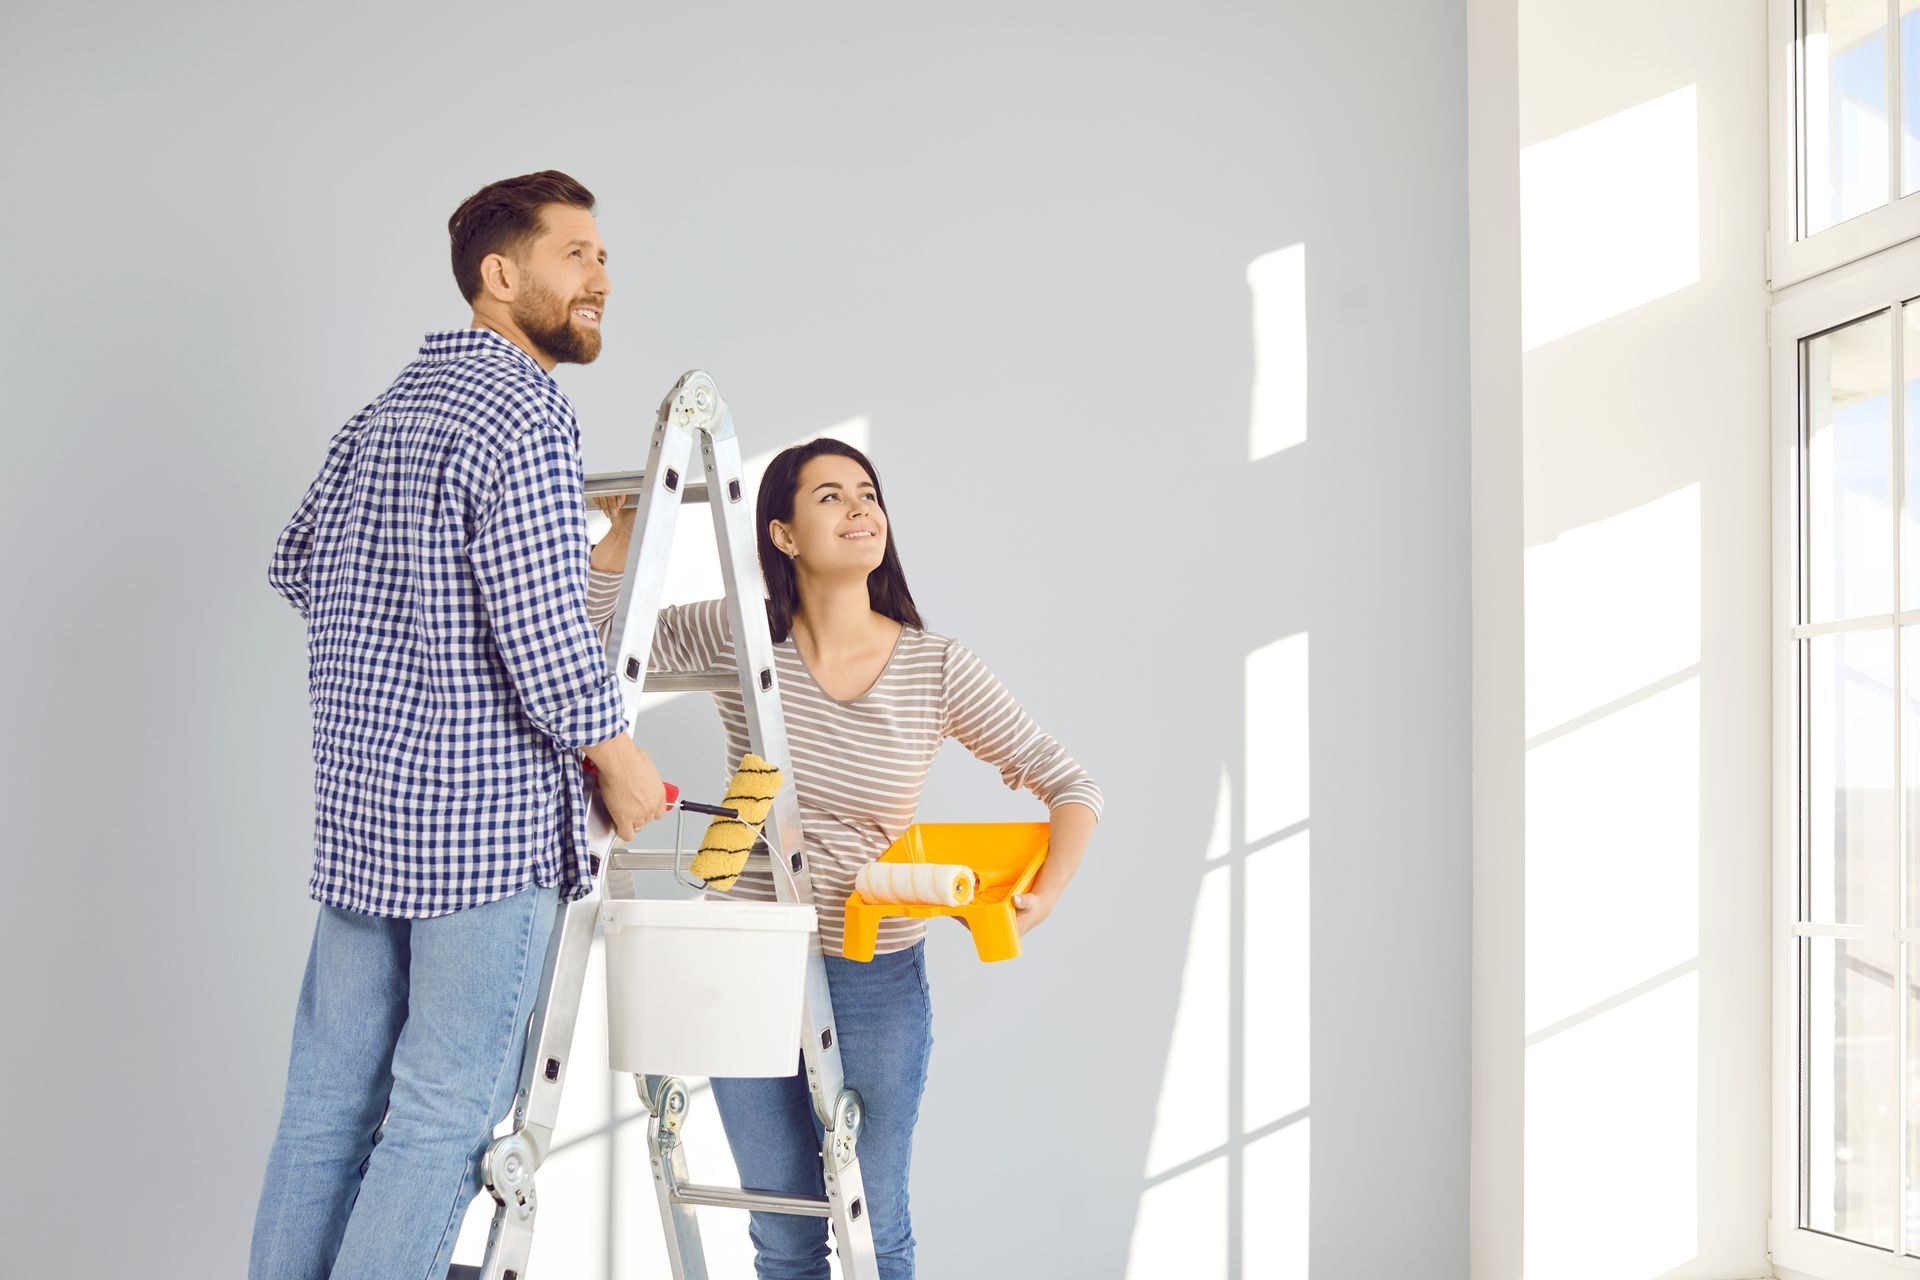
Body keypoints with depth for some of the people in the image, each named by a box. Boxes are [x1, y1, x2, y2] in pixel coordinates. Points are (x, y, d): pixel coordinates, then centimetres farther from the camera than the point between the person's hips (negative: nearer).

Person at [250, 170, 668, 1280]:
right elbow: (546, 629, -18)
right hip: (489, 817, -9)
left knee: (331, 1096, 12)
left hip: (359, 806, 9)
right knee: (450, 1110, -2)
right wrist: (619, 758, -6)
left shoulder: (384, 411, 15)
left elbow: (298, 561, 25)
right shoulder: (526, 413, -13)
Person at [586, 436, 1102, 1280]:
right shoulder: (736, 638, -5)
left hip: (878, 982, -1)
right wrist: (626, 528, -11)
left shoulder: (937, 669, -8)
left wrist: (1043, 895, -16)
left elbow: (1068, 785, -2)